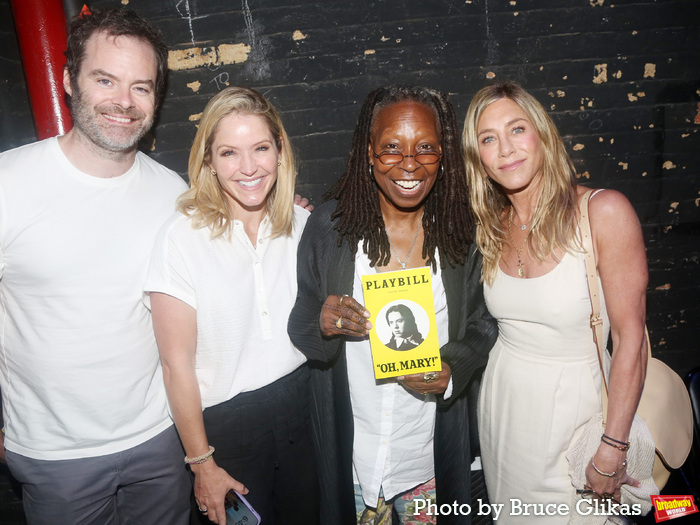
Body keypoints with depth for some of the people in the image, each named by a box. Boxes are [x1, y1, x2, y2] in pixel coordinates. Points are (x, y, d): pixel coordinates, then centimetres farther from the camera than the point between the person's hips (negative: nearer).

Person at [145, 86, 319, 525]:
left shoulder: (302, 223, -4)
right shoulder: (183, 237, -18)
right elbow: (178, 365, -14)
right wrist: (202, 464, -9)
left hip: (302, 406, 4)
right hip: (225, 421, -4)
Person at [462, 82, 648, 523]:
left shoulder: (604, 212, -18)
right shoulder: (491, 226, -1)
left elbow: (630, 337, -15)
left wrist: (612, 448, -14)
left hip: (572, 399, -4)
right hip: (503, 398, 5)